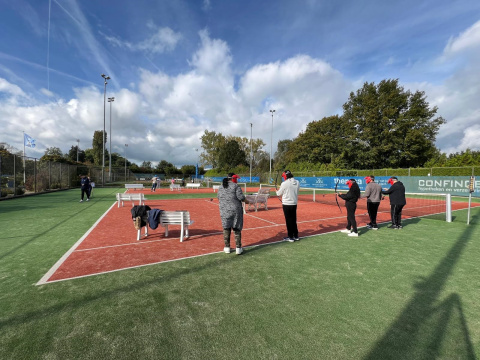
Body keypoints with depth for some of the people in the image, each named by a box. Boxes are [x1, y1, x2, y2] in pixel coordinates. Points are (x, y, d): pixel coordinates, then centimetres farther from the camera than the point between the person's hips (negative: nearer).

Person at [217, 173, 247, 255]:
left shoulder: (221, 187, 6)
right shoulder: (236, 186, -10)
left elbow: (218, 197, 14)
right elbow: (241, 197, -17)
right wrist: (243, 198, 4)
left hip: (224, 210, 4)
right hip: (235, 210, -3)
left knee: (226, 228, 13)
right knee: (237, 228, 8)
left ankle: (227, 248, 19)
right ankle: (238, 248, 13)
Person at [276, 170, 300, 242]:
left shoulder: (285, 183, -16)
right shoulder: (297, 183, 0)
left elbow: (279, 194, -6)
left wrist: (277, 191, 16)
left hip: (287, 204, -5)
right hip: (294, 204, 5)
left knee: (289, 221, 5)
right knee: (294, 220, 17)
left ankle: (290, 237, 13)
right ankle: (296, 236, 26)